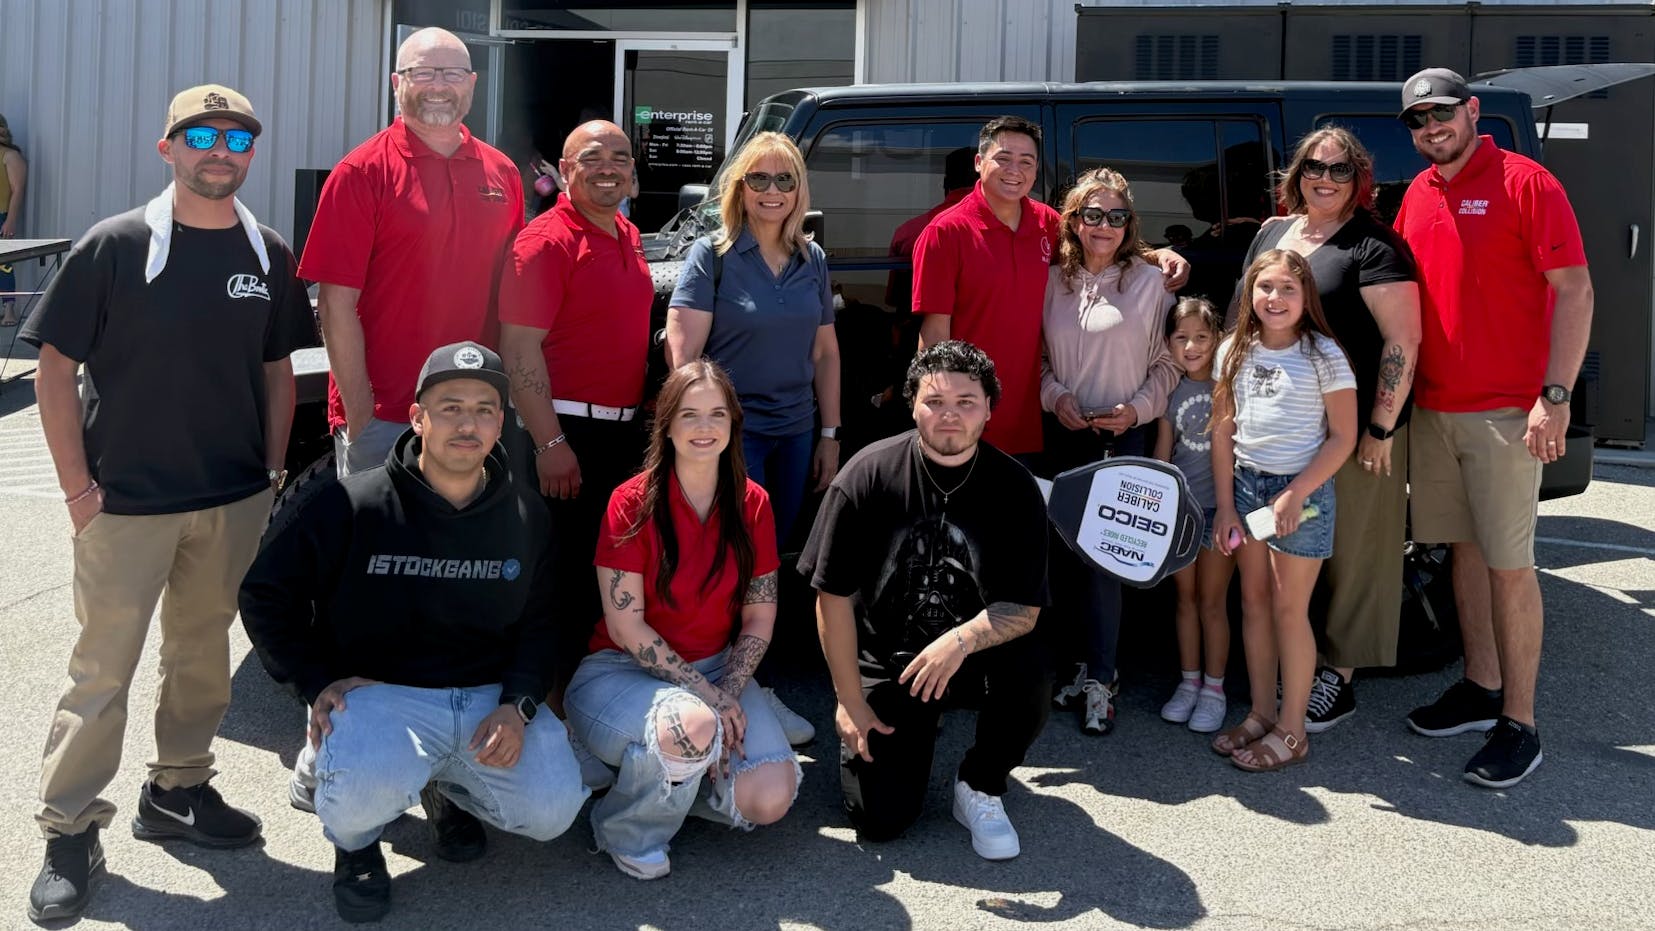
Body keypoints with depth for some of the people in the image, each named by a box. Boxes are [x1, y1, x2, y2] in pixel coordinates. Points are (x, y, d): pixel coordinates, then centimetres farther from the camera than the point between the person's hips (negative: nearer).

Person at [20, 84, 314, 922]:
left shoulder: (268, 256, 3)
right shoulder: (115, 246, -8)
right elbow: (55, 367, -5)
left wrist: (271, 475, 6)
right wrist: (78, 486, -9)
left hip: (234, 504, 4)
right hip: (125, 502, -4)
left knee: (202, 651, 16)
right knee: (102, 670, 3)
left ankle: (177, 791, 33)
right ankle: (70, 833, 15)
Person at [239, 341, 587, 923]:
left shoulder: (527, 518, 3)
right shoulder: (353, 506, -8)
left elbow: (538, 623, 8)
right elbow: (265, 595, -1)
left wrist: (518, 704, -9)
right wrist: (316, 683, -9)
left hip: (490, 696, 4)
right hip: (380, 693, -4)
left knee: (552, 809, -14)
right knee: (364, 794, -34)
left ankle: (449, 789, 22)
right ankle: (355, 841, 8)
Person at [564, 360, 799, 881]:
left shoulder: (752, 504, 0)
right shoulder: (633, 503, -12)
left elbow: (760, 617, 2)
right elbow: (626, 627, -14)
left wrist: (728, 693, -13)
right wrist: (705, 695, -18)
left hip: (719, 668, 4)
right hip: (624, 671, -4)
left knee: (771, 799, -19)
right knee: (693, 724, -38)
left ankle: (681, 766, 13)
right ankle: (627, 833, -8)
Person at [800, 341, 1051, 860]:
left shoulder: (1014, 488, -10)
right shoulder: (867, 476, -13)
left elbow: (1024, 608, -13)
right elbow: (832, 596, -8)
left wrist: (963, 639, -34)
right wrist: (850, 701, -8)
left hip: (973, 656, 1)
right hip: (884, 662, 0)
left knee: (1031, 670, -33)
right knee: (880, 819, -11)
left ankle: (980, 788, -2)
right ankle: (916, 732, 25)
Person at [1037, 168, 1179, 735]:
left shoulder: (1148, 281, 0)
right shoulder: (1053, 281, 6)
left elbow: (1168, 363, 2)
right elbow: (1037, 356, 11)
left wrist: (1137, 408, -12)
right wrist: (1054, 395, -6)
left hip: (1122, 437, -3)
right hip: (1062, 434, 3)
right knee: (1063, 551, 5)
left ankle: (1100, 680, 0)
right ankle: (1078, 659, 21)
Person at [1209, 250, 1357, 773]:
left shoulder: (1323, 356, -9)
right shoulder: (1235, 352, 4)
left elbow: (1343, 437, -9)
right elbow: (1223, 429, 5)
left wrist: (1295, 494, -15)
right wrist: (1225, 505, 1)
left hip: (1301, 489, -4)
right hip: (1246, 483, 5)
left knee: (1289, 609, 0)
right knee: (1253, 601, 9)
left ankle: (1291, 731, 9)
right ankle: (1261, 714, 21)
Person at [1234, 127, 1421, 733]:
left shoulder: (1374, 246, -10)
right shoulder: (1272, 233, 12)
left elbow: (1403, 341, -14)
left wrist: (1380, 430, -17)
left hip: (1357, 428, -6)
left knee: (1351, 551, 4)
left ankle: (1338, 679, 14)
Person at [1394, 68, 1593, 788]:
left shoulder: (1524, 183, -7)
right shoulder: (1417, 196, 12)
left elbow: (1574, 290, -10)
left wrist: (1555, 396, -17)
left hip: (1505, 413, -6)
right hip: (1432, 409, 6)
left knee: (1509, 563, -3)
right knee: (1464, 548, 13)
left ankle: (1519, 723, 4)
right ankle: (1481, 687, 26)